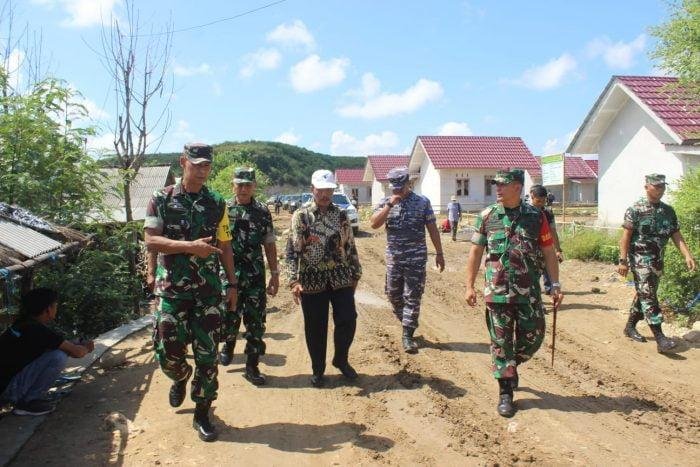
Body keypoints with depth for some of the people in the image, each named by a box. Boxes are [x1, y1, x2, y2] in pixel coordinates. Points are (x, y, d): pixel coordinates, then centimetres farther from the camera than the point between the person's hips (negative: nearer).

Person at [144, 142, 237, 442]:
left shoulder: (216, 203, 7)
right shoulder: (162, 200, -1)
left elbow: (225, 247, 11)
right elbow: (151, 241, -9)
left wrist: (232, 284, 8)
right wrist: (190, 246, -21)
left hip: (208, 288, 2)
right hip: (172, 287, -2)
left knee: (207, 353, 2)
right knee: (169, 351, 0)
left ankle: (202, 414, 17)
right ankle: (181, 379, 37)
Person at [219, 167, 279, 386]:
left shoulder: (262, 212, 5)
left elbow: (269, 244, 7)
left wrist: (275, 274, 5)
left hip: (256, 276, 1)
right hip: (228, 275, -1)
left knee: (256, 322, 2)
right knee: (229, 318, 4)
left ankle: (252, 366, 14)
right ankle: (228, 345, 37)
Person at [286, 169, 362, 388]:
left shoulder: (341, 215, 6)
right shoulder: (301, 215, -5)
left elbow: (350, 246, 12)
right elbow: (292, 250, -11)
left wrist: (355, 274, 12)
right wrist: (294, 281, -19)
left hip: (341, 278, 3)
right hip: (312, 280, -2)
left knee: (348, 320, 0)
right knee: (315, 328, 6)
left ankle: (341, 360, 26)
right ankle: (318, 370, 24)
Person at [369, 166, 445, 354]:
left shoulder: (422, 202, -1)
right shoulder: (385, 203, 4)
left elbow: (432, 228, 2)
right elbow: (374, 224, -11)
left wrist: (439, 253, 1)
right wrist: (390, 205, -18)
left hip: (416, 259, -3)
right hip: (393, 259, 3)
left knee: (412, 298, -2)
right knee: (394, 295, 12)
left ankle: (407, 336, 7)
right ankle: (407, 324, 34)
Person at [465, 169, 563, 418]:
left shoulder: (536, 216, 0)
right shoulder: (487, 216, 0)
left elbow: (548, 252, 4)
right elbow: (476, 252, 4)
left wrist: (556, 285, -1)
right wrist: (469, 286, 0)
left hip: (529, 292, 1)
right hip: (497, 292, -1)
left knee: (533, 337, 6)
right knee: (501, 341, 4)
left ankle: (510, 365, 37)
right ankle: (505, 393, 16)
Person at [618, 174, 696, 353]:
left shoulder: (668, 211, 9)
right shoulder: (635, 210, -9)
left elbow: (676, 235, 8)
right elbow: (626, 236, -12)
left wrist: (687, 256, -4)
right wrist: (623, 260, -17)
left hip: (658, 260, 7)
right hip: (640, 259, -7)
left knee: (644, 294, 14)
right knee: (648, 296, -10)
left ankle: (630, 327, 30)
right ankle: (660, 339, -13)